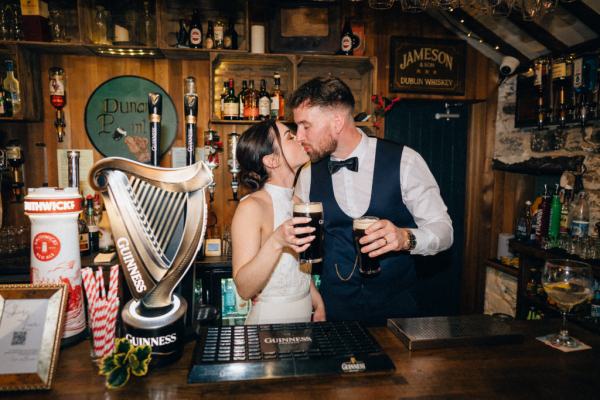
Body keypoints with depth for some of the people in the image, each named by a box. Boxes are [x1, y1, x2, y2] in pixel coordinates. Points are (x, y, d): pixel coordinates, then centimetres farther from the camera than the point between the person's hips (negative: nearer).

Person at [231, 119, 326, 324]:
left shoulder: (298, 203, 4)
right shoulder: (251, 207, -18)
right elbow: (244, 289, -22)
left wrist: (318, 304, 3)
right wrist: (276, 242, -34)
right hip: (270, 320, -6)